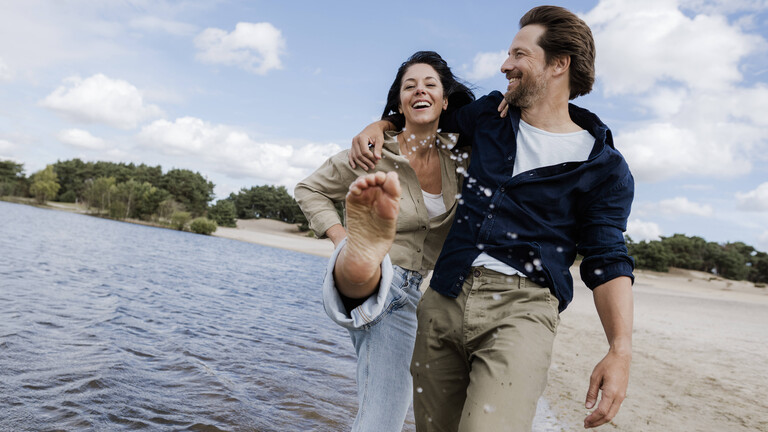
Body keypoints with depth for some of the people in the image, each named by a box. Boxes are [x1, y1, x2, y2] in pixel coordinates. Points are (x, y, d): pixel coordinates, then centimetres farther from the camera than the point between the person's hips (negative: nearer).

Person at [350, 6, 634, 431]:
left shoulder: (604, 167, 1)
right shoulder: (490, 113, 14)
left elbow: (607, 260, -1)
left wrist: (620, 349, -14)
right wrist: (378, 126, 14)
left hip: (521, 305, -4)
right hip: (445, 296, 5)